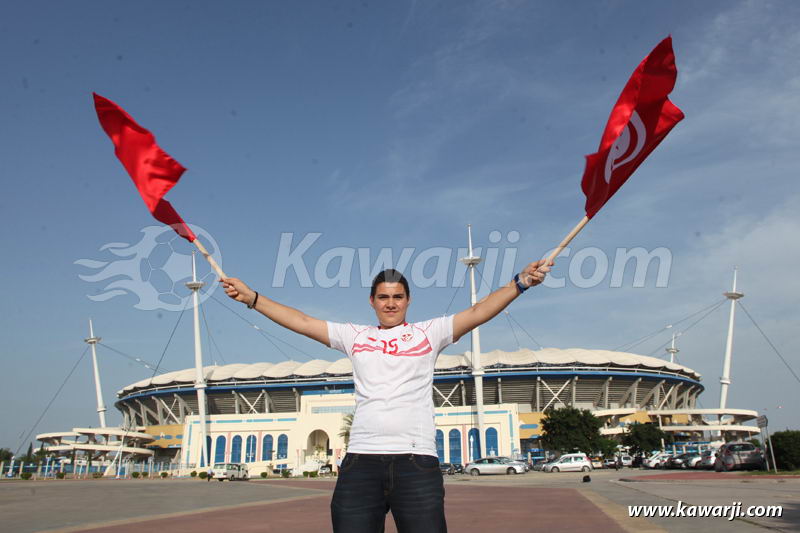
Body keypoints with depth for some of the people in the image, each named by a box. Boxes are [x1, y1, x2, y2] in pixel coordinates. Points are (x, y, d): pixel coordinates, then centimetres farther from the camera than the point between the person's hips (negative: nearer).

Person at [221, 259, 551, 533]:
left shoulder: (428, 333, 12)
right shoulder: (355, 336, 18)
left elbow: (479, 312, 2)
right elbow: (301, 322, 17)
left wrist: (519, 283, -10)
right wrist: (251, 297, 15)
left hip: (417, 460, -2)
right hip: (360, 461, 2)